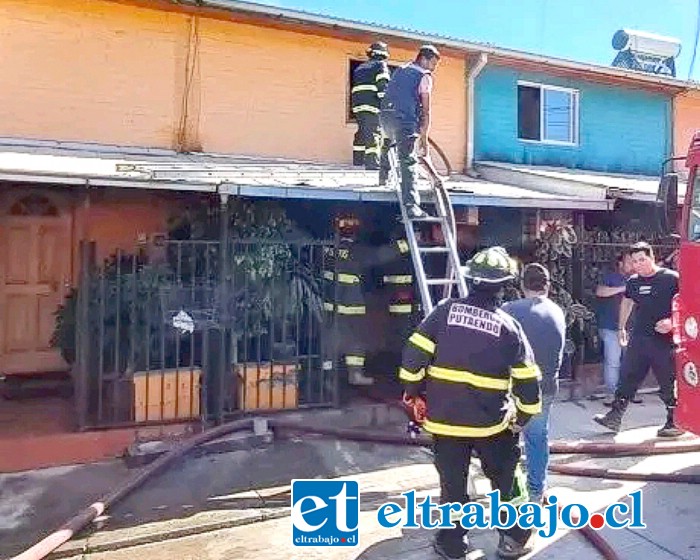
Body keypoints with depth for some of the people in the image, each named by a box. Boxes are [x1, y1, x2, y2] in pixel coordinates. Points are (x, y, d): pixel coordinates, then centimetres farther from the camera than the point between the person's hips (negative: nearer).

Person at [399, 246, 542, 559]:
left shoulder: (445, 311, -7)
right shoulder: (508, 325, -6)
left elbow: (413, 356, -10)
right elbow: (528, 380, -2)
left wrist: (413, 394, 5)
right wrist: (523, 417, 14)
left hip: (444, 419, 1)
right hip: (491, 422, 0)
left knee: (452, 483, 16)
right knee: (507, 478, 22)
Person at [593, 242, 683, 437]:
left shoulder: (671, 278, -9)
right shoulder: (633, 281, 9)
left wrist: (672, 321, -22)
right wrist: (622, 328, 25)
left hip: (664, 340, -5)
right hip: (638, 339, 5)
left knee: (668, 383, 4)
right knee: (627, 378, 7)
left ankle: (675, 423, 19)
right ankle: (614, 418, 13)